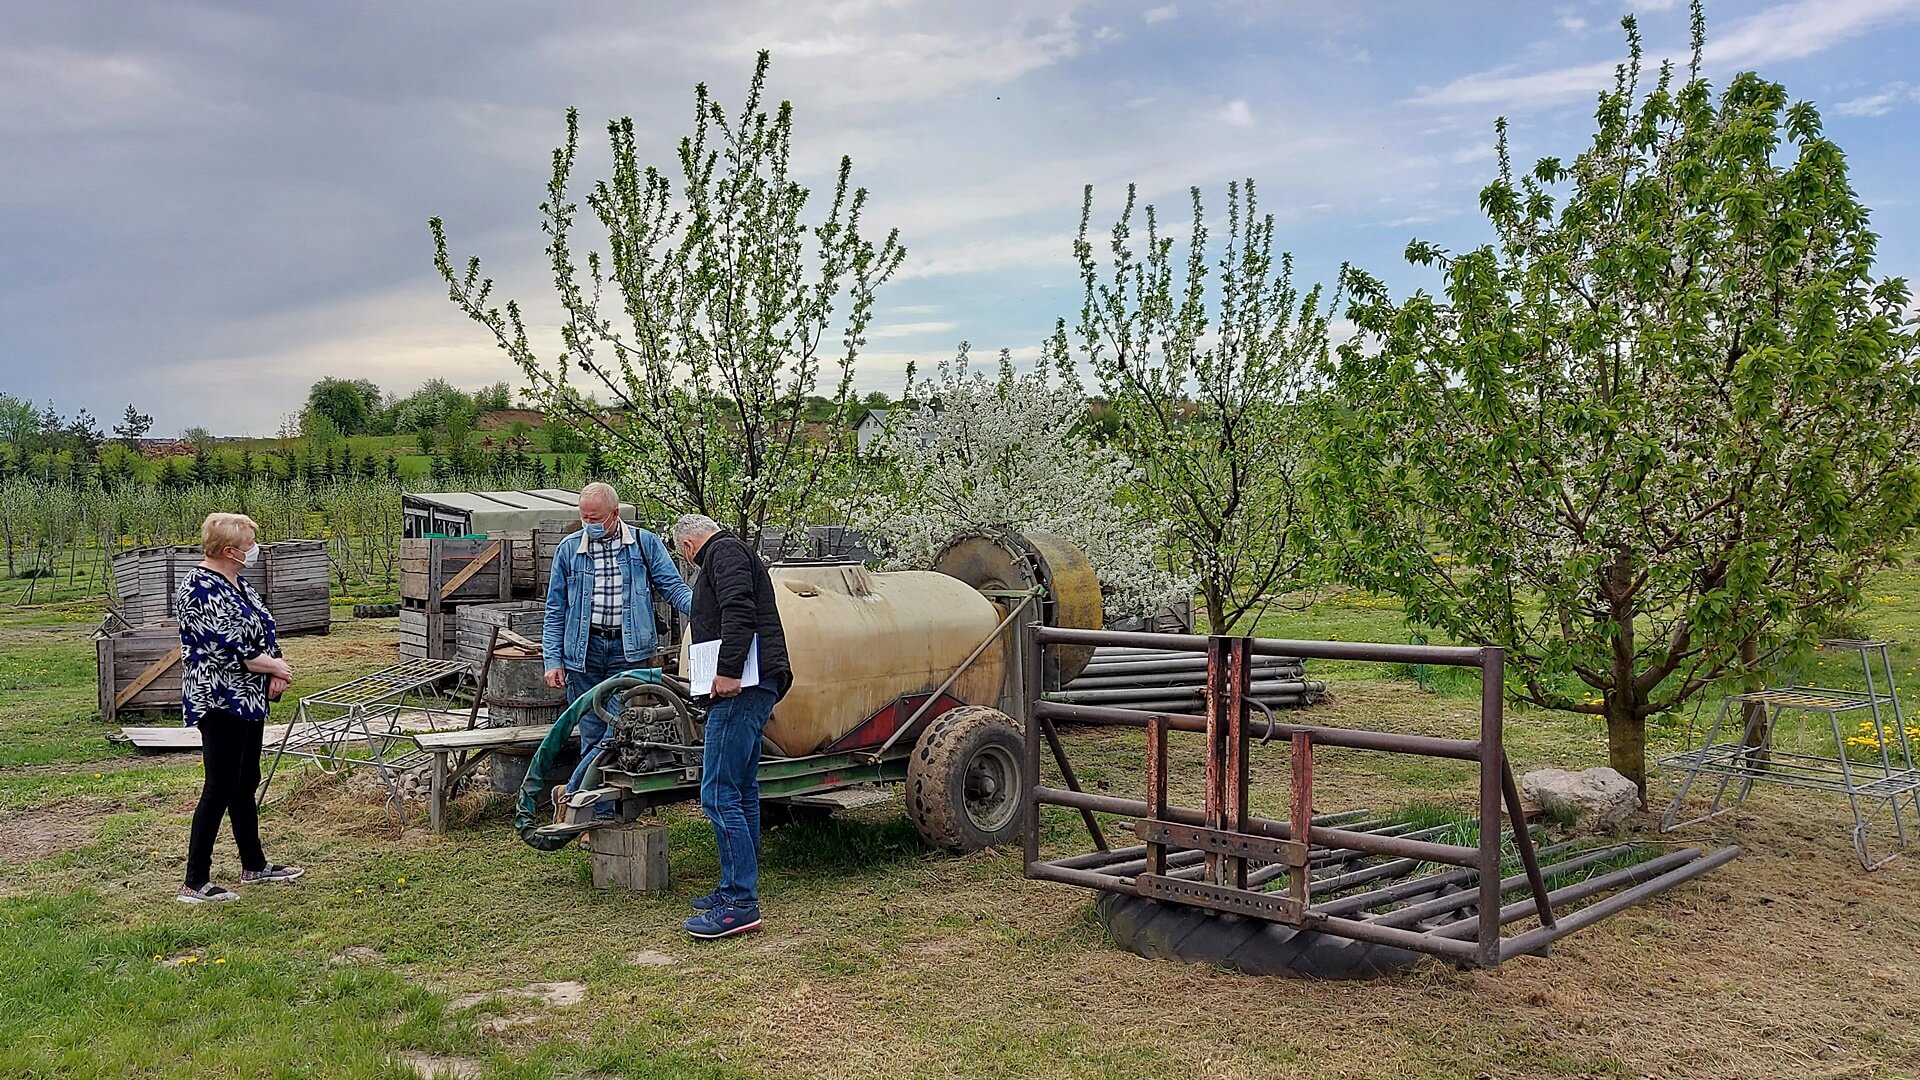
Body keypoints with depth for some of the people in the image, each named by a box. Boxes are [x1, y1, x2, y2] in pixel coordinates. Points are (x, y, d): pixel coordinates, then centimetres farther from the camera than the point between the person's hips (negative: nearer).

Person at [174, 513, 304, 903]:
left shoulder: (237, 584, 12)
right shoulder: (200, 589, -18)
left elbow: (264, 629, 16)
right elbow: (224, 645, -23)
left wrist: (275, 668, -1)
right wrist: (272, 666, -11)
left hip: (248, 701, 10)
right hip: (218, 702, -10)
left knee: (245, 784, 17)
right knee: (219, 789, -6)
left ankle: (254, 866, 28)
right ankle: (195, 883, 1)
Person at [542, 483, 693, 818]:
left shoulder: (644, 544, 4)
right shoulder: (568, 548, 8)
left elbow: (673, 587, 1)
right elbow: (555, 610, 11)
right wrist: (552, 660, 3)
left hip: (629, 650, -1)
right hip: (584, 652, 1)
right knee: (592, 736, 5)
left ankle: (573, 794, 11)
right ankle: (601, 816, 13)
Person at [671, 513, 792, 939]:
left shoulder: (724, 552, -3)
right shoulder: (730, 553, 29)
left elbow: (738, 612, -20)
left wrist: (727, 672, -25)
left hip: (740, 686, -11)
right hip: (750, 686, 11)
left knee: (719, 795, -11)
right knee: (743, 791, 16)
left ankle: (739, 903, -10)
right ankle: (738, 889, 25)